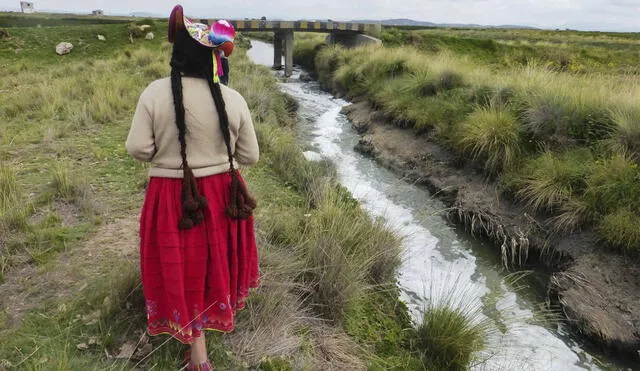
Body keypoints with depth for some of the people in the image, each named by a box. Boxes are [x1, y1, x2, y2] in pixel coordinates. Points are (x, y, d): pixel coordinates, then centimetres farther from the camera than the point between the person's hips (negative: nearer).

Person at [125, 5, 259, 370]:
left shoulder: (155, 93, -13)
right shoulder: (233, 99, -10)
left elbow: (138, 149, -11)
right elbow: (250, 156, -4)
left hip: (173, 196, -1)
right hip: (222, 194, 2)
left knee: (185, 269, 12)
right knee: (215, 261, 24)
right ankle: (220, 310, 50)